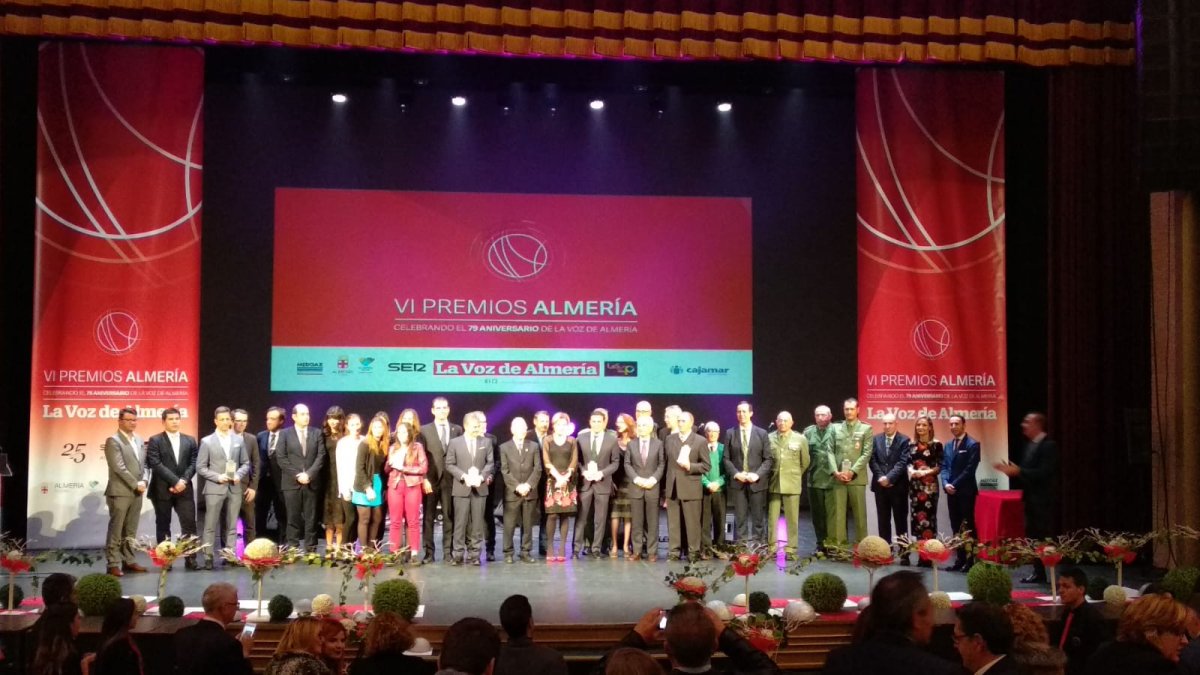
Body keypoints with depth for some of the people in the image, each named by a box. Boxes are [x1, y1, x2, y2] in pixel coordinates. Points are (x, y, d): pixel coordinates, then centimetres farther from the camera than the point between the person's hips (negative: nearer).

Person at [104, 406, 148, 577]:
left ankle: (128, 560, 17)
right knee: (115, 530, -3)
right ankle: (113, 563, 0)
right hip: (120, 492, -7)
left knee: (131, 530, 11)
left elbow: (144, 464, 15)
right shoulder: (113, 441, -8)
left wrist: (143, 481, -3)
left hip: (136, 493, 7)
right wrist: (136, 484, -14)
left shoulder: (139, 439, 14)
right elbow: (119, 468, -16)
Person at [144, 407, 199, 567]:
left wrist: (183, 480, -11)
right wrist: (174, 481, -16)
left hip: (184, 489, 3)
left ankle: (190, 558, 0)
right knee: (163, 525, 4)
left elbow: (193, 464, 5)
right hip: (162, 490, -2)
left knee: (189, 523, -4)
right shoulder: (155, 440, 0)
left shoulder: (190, 440, 12)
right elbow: (156, 464, -11)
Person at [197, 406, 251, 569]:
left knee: (232, 525, 6)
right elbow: (200, 467, -2)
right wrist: (217, 477, -14)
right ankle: (209, 557, 3)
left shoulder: (239, 440, 8)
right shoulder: (207, 441, 0)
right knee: (211, 525, -2)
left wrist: (239, 475, -9)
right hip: (214, 488, -3)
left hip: (235, 488, 3)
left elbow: (246, 463, 10)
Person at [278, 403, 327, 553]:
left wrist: (309, 474, -10)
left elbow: (321, 456, 2)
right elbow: (281, 458, -2)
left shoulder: (316, 434, 10)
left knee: (311, 517, 2)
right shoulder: (285, 434, 5)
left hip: (312, 482, 1)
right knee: (293, 517, -1)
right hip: (291, 482, -1)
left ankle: (311, 549, 5)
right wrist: (297, 475, -10)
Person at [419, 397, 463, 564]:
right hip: (431, 479, -1)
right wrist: (424, 479, -9)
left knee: (449, 517, 3)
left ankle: (448, 552, 7)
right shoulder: (425, 430, 5)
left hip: (450, 480, 1)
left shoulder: (457, 430, 9)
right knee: (428, 517, 1)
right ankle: (428, 552, 6)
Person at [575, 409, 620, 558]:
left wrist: (602, 473, -13)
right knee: (581, 517, 1)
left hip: (602, 483, 0)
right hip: (584, 482, 0)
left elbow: (615, 462, 1)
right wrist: (584, 472, -12)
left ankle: (596, 548, 10)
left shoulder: (612, 439, 1)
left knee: (600, 518, 3)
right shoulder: (581, 438, 3)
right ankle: (577, 547, 6)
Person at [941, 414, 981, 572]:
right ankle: (960, 559, 12)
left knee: (967, 526, -3)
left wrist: (955, 485, -15)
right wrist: (946, 483, -7)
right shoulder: (948, 445, 15)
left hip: (966, 491, -6)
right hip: (951, 491, 6)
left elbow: (970, 469, -14)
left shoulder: (972, 444, -7)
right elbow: (944, 466, 10)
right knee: (956, 527, 8)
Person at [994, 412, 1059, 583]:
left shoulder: (1049, 445, -12)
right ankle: (1038, 572, 16)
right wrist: (1012, 470, -2)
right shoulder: (1030, 444, 14)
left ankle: (1046, 573, -2)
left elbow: (1044, 472, -21)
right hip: (1031, 498, 8)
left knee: (1042, 536, -7)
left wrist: (1018, 471, -21)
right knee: (1032, 535, 10)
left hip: (1043, 500, -8)